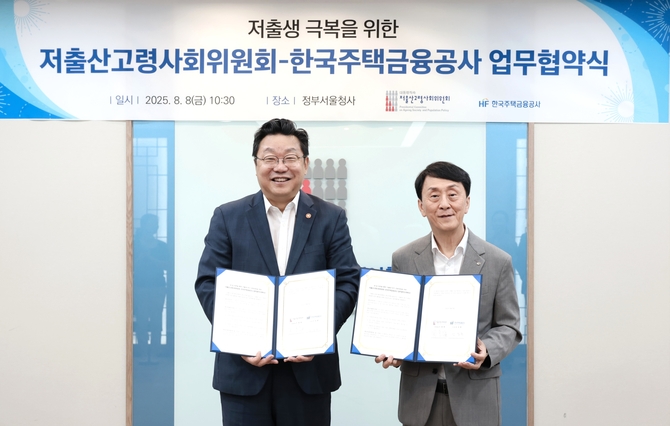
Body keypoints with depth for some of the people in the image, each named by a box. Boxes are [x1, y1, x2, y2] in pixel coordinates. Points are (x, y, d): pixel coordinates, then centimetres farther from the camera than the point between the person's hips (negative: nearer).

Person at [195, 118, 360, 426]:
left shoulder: (331, 218, 5)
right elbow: (209, 283, -1)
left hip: (309, 369, 0)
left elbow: (347, 283, -1)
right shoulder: (227, 217, 4)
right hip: (244, 368, 0)